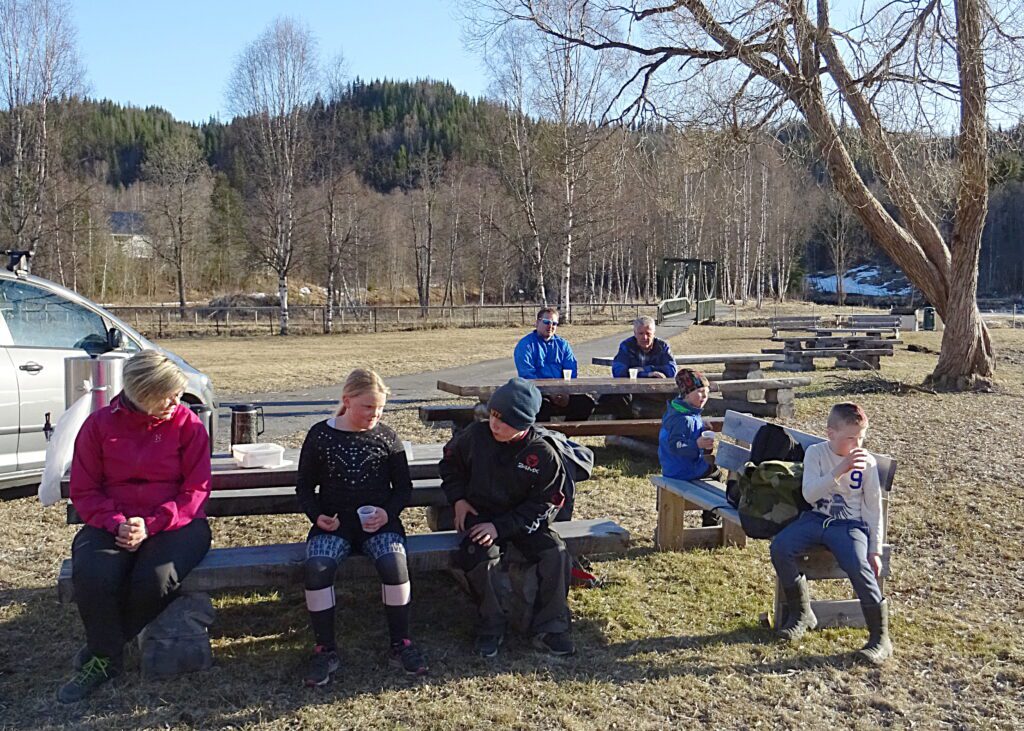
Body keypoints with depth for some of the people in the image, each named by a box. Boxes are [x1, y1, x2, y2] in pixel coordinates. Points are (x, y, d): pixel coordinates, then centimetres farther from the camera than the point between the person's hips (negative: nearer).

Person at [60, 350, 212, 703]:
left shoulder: (188, 425, -3)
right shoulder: (99, 424, 2)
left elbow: (196, 490, -5)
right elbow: (84, 491, 3)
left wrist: (151, 525, -18)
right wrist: (117, 524, -15)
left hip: (175, 523, -1)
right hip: (112, 524, 2)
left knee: (155, 578, -31)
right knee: (91, 575, -29)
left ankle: (103, 650, -1)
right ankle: (107, 658, -3)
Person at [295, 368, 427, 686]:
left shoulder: (386, 436, 4)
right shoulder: (320, 435, 3)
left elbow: (403, 487, 11)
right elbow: (304, 486, 11)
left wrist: (388, 512, -9)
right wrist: (317, 516, -8)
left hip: (379, 522, 0)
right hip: (334, 524, 0)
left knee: (394, 561, -31)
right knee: (316, 566, -30)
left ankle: (399, 643, -11)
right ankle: (325, 649, -12)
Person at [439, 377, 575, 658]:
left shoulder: (543, 454, -13)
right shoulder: (474, 435, -8)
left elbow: (544, 504, -11)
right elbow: (450, 462, 13)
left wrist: (500, 527, -21)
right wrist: (458, 499, -1)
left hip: (522, 520, 0)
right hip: (480, 515, 0)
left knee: (557, 555, -23)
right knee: (480, 557, -31)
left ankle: (550, 629, -5)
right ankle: (491, 628, -9)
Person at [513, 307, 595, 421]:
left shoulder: (562, 344, 18)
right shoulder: (525, 344, 2)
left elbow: (572, 371, 10)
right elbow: (527, 375, -9)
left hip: (562, 392, 5)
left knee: (588, 401, -17)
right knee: (543, 404, -37)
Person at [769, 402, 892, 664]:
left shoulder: (867, 462, -3)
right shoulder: (815, 453, -4)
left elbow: (874, 508, 3)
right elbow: (809, 495, -18)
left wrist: (875, 550, 0)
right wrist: (840, 470, -29)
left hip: (850, 524, -2)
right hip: (816, 518, 2)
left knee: (859, 567, -30)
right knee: (780, 547, -23)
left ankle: (880, 638, -12)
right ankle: (801, 614, -2)